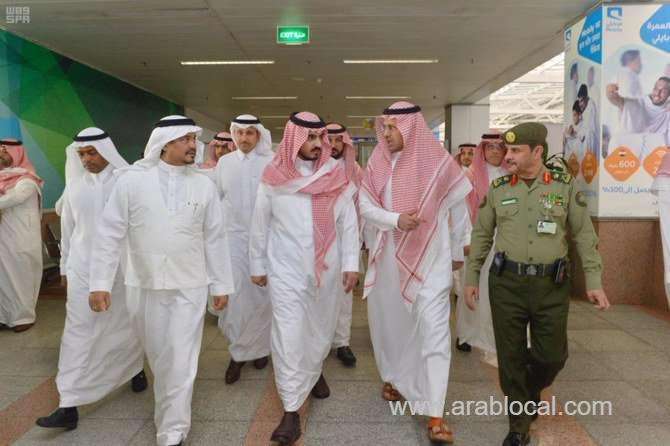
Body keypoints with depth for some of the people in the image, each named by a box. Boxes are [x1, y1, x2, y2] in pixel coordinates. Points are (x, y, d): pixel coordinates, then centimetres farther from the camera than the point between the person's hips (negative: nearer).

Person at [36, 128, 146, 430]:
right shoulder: (75, 184, 4)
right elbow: (67, 227, 12)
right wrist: (65, 266, 15)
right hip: (83, 267, 2)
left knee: (126, 324, 13)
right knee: (78, 330, 0)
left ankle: (135, 369, 40)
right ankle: (69, 405, 5)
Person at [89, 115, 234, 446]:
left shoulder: (204, 185, -1)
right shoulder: (132, 179, -5)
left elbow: (215, 239, 3)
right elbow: (109, 233, -3)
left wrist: (221, 284, 5)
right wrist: (100, 282, -8)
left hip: (189, 286, 0)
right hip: (144, 285, 1)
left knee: (181, 362, 0)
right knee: (158, 357, 17)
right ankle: (170, 413, 42)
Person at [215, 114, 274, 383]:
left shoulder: (271, 162, -5)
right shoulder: (225, 162, 7)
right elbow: (214, 196, 14)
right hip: (233, 236, 2)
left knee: (261, 293, 7)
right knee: (235, 294, 0)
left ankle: (259, 346, 26)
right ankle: (240, 351, 16)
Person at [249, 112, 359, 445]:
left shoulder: (336, 174, -3)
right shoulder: (273, 177, -5)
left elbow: (349, 222, 0)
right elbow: (259, 225, 3)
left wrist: (351, 263, -3)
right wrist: (257, 265, 7)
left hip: (327, 267, 2)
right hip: (286, 269, -2)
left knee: (322, 328, 18)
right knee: (288, 337, -2)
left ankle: (314, 372, 48)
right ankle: (291, 411, 9)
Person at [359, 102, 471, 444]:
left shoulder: (439, 163, -7)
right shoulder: (378, 163, 0)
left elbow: (458, 210, 4)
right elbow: (365, 205, -3)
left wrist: (457, 252, 12)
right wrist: (395, 219, -23)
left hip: (430, 259, -3)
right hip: (389, 257, 3)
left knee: (434, 330, -7)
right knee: (389, 322, 16)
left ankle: (436, 415, -1)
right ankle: (392, 377, 42)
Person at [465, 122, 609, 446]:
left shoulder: (565, 186, 0)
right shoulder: (497, 189, 3)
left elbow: (584, 235, 3)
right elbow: (481, 235, 8)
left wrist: (594, 281, -2)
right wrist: (471, 277, 6)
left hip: (551, 285, 0)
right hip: (506, 284, 0)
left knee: (552, 354, 7)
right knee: (511, 358, 6)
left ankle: (531, 391, 43)